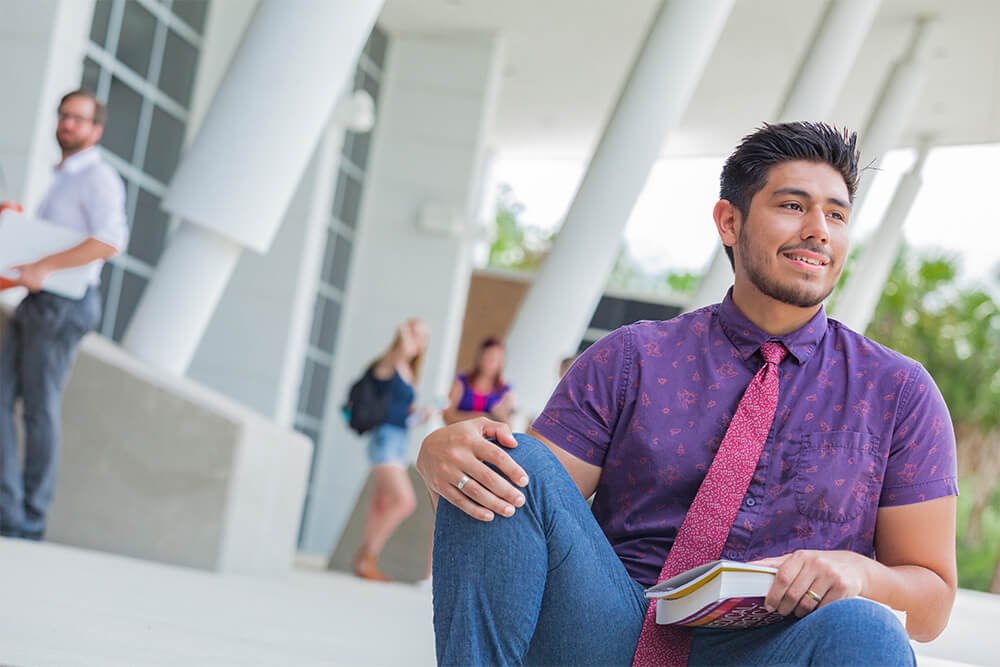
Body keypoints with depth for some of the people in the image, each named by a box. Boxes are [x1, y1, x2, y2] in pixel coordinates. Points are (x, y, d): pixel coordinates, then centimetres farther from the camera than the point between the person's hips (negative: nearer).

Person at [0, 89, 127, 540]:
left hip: (62, 305, -9)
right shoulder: (62, 180, 22)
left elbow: (109, 241, -23)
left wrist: (43, 267, -25)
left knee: (40, 410, -5)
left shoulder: (98, 177, -8)